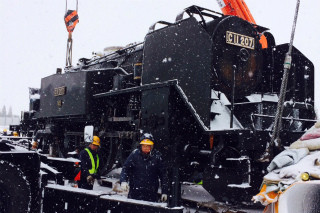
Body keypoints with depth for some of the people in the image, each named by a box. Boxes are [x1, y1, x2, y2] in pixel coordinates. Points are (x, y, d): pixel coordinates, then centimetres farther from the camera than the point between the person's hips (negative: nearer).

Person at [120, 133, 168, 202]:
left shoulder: (156, 156, 1)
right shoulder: (134, 154, -1)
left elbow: (163, 175, 7)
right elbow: (125, 169, 1)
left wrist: (164, 192, 7)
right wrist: (123, 181, -18)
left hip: (151, 194, 0)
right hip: (135, 193, 0)